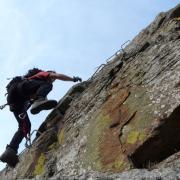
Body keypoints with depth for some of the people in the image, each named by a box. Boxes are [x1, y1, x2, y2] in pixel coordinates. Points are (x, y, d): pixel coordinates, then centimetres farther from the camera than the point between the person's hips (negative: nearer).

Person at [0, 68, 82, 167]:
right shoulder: (44, 74, 23)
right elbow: (58, 76, 10)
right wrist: (73, 79, 20)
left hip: (13, 97, 8)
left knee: (25, 126, 1)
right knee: (47, 85, -14)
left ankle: (10, 151, -15)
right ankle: (39, 100, -47)